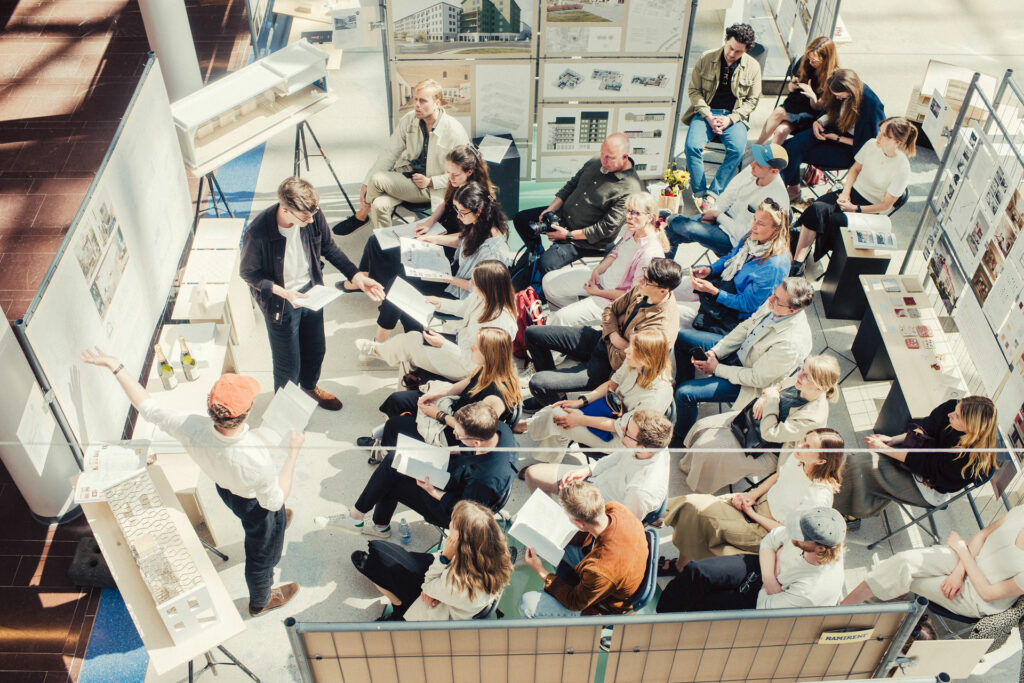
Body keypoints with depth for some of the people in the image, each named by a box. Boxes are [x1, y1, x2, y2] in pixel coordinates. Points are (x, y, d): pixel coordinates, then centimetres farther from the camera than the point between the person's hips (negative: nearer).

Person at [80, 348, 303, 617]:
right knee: (261, 554, 27)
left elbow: (148, 407, -20)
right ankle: (260, 601, 56)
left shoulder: (191, 429, -37)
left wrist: (116, 367, -9)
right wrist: (293, 452, -23)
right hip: (257, 505, -5)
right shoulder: (256, 459, -47)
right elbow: (275, 501, -28)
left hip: (225, 489, 5)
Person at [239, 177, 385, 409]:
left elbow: (328, 247, -2)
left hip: (311, 291, 5)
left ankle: (309, 386, 58)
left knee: (316, 349, 26)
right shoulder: (257, 233, -33)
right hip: (280, 303, -5)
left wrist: (357, 276, -10)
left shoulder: (313, 215, -21)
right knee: (288, 364, 12)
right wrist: (284, 293, -28)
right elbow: (248, 273, -17)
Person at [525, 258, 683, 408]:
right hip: (602, 338, 8)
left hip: (608, 366, -8)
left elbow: (619, 363, -25)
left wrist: (609, 343, -6)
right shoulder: (641, 289, -10)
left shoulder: (662, 329, -32)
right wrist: (613, 335, -13)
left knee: (537, 384, -18)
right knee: (532, 334, 8)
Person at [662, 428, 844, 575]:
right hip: (761, 501, 7)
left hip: (767, 531, -6)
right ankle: (681, 563, 7)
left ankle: (682, 565, 9)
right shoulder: (796, 456, -12)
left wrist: (753, 514, -13)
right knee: (692, 504, -11)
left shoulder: (820, 497, -29)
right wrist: (751, 496, -4)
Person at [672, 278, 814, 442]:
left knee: (684, 393, -15)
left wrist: (717, 369, -18)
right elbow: (746, 326, 0)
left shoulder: (792, 343, -38)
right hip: (739, 351, 8)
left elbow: (758, 378, -26)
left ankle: (682, 437, 16)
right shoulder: (774, 303, -17)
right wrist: (714, 351, -8)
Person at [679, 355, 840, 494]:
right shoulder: (800, 379, -18)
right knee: (702, 426, 6)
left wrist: (772, 399, -28)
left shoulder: (813, 417, -38)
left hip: (764, 449, -8)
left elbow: (769, 433, -32)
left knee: (707, 449, -10)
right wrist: (764, 397, -15)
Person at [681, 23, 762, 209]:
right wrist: (708, 116, -11)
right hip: (706, 112, 0)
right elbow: (694, 90, 3)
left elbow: (752, 100, 7)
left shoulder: (753, 67, 2)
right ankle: (699, 192, -13)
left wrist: (730, 119, -10)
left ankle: (713, 193, -21)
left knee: (737, 149, -29)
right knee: (693, 146, -28)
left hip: (734, 116, 0)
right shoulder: (706, 58, 0)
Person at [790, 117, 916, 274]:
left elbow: (885, 206, -13)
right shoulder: (872, 145, -5)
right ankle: (797, 262, -32)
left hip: (870, 209, -5)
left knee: (832, 219, -32)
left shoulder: (902, 169, -18)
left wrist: (855, 208, -17)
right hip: (853, 191, 5)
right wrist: (845, 193, -3)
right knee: (817, 208, -25)